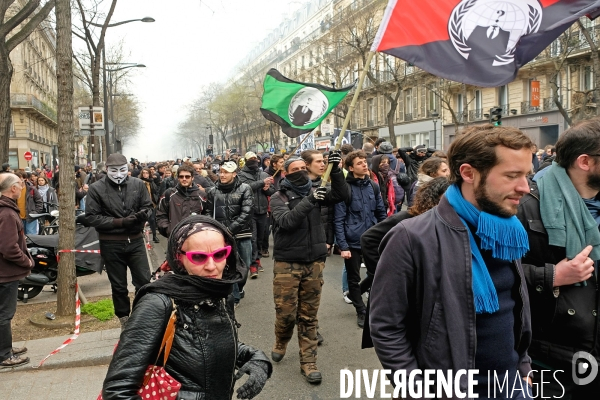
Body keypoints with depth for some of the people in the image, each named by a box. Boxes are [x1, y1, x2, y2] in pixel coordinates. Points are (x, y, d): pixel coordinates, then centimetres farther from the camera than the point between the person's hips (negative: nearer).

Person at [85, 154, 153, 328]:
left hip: (135, 240, 1)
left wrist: (143, 214, -18)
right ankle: (124, 317, 28)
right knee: (118, 285, 13)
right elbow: (91, 217, -11)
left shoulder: (138, 184, -2)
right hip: (111, 244, -1)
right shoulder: (96, 188, -8)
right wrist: (120, 222, -19)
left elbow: (148, 206, 7)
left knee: (144, 281, 5)